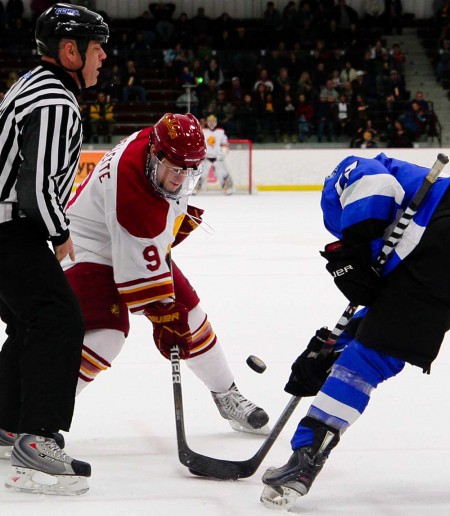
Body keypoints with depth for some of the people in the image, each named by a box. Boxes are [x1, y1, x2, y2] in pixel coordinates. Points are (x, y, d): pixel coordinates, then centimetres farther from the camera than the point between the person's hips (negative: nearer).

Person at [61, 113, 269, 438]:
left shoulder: (166, 147, -14)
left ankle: (226, 396, 27)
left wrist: (182, 214, 13)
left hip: (145, 246, 9)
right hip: (92, 252, -9)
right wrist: (162, 320, -29)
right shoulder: (132, 193, -37)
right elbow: (140, 274, -33)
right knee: (106, 334, -26)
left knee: (189, 317, 9)